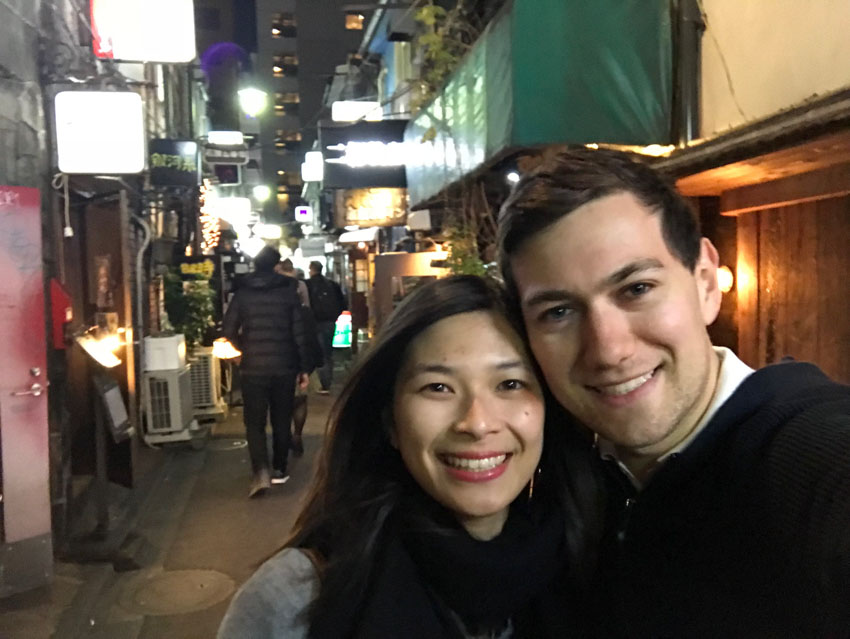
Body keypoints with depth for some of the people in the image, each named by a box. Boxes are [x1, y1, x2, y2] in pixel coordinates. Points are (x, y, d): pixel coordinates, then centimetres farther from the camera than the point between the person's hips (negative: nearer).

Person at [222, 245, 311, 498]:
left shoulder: (243, 293, -1)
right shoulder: (288, 292, -3)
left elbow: (228, 331, 0)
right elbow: (299, 333, -4)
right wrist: (304, 367, 2)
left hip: (253, 368, 0)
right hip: (284, 367, 0)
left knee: (255, 422, 4)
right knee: (281, 421, 14)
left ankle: (261, 472, -12)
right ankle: (279, 470, 22)